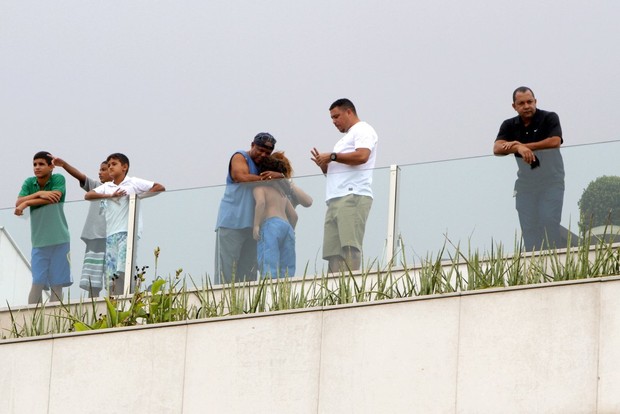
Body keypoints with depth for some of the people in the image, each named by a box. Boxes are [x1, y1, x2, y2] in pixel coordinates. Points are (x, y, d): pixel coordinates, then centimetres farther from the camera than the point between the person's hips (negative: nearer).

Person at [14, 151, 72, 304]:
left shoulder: (58, 179, -1)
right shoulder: (29, 183, 7)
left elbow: (55, 196, -18)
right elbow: (18, 203, -4)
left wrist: (26, 203, -13)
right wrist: (39, 194, -17)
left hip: (59, 240, -2)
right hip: (39, 241, 2)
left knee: (57, 284, 1)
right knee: (37, 282, -5)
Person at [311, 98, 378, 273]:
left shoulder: (362, 130, 4)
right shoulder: (346, 138, 34)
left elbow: (362, 156, -15)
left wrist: (332, 157, -7)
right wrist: (323, 164, 15)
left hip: (352, 196, -10)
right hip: (336, 199, 10)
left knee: (349, 247, -19)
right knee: (332, 251, -3)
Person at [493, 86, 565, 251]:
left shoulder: (549, 118, -5)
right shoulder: (509, 126, 4)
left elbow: (555, 141, -21)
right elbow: (497, 148, -11)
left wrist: (524, 146, -20)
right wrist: (519, 148, -31)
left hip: (551, 183, -4)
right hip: (525, 184, 4)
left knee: (549, 223, -14)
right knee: (529, 227, 1)